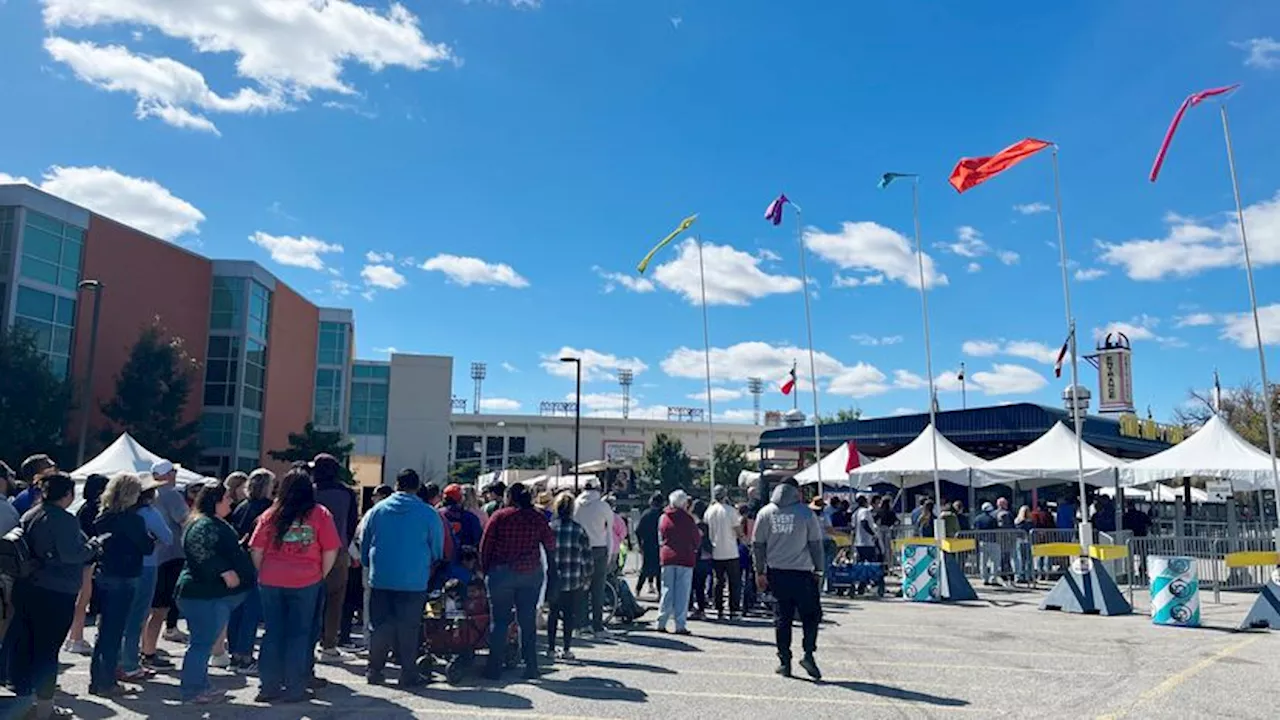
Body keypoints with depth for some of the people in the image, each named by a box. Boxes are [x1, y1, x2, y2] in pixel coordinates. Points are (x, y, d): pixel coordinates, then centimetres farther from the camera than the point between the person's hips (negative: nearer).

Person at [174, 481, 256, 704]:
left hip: (214, 594, 11)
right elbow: (204, 554, -29)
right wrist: (225, 572, -29)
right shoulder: (205, 525, -17)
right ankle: (191, 690, 3)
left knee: (204, 643, 16)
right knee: (202, 643, -5)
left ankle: (201, 687, 24)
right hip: (204, 595, -11)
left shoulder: (214, 523, 20)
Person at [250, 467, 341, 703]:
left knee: (273, 634, 13)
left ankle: (269, 686, 17)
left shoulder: (270, 515, 4)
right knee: (299, 635, 7)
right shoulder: (321, 514, -3)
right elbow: (331, 551, -4)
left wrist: (264, 574, 16)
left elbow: (256, 551, 4)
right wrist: (321, 577, 8)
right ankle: (294, 689, 11)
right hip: (306, 583, -2)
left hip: (270, 582, 2)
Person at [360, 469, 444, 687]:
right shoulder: (429, 514, -2)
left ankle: (374, 670, 16)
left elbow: (363, 545, 12)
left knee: (378, 626, 11)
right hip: (414, 581, -2)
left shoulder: (376, 510, 4)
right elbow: (437, 550, 5)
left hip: (380, 579, 2)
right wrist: (427, 569, 23)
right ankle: (408, 673, 7)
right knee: (409, 627, 4)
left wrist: (371, 568, 26)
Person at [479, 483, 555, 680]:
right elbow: (551, 546, 5)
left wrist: (486, 571, 6)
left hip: (502, 573, -2)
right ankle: (531, 667, 12)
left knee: (499, 621, 7)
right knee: (528, 622, 10)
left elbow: (485, 547, -3)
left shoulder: (499, 516, -4)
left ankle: (494, 668, 10)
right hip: (531, 575, 2)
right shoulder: (538, 518, 2)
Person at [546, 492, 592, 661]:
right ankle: (566, 650, 10)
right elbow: (587, 558, -3)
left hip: (553, 579, 1)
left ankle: (551, 649, 19)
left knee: (553, 612, 15)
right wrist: (586, 579, 8)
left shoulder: (548, 528, -5)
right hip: (573, 581, -1)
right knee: (569, 614, 9)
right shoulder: (579, 530, -6)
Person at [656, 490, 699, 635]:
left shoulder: (663, 518, 4)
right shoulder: (688, 519, -7)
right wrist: (694, 549, 19)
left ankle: (661, 623, 10)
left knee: (667, 591, 11)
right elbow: (696, 540, 0)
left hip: (667, 558, 4)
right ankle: (680, 625, 0)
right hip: (685, 558, -4)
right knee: (682, 593, 1)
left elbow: (660, 539, 10)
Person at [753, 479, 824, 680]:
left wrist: (760, 572, 9)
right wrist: (818, 570, 7)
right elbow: (816, 544, -2)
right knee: (811, 615, 10)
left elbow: (757, 544, 4)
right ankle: (808, 654, -4)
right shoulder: (806, 514, -4)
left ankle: (784, 662, 11)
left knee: (782, 618, 10)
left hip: (776, 573, 3)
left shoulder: (765, 513, 3)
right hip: (802, 573, -2)